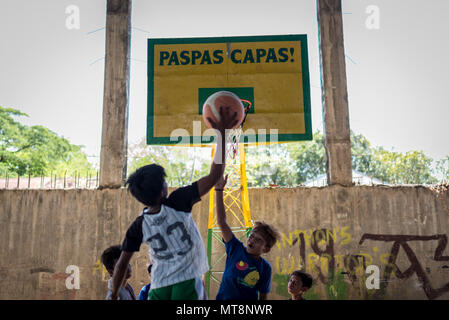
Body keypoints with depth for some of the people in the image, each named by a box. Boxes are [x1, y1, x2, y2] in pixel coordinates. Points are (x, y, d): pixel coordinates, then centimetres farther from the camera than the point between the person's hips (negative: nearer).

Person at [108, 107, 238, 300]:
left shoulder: (138, 226, 0)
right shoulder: (178, 202, -12)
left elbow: (122, 264, 4)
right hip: (187, 283, -4)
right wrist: (222, 135, -13)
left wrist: (113, 295, 18)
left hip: (159, 288, 4)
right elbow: (214, 177, -15)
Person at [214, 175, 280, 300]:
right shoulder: (236, 248, -1)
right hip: (223, 298, 0)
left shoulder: (265, 267, 1)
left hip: (249, 298, 1)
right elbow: (221, 222, -9)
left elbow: (263, 296, 8)